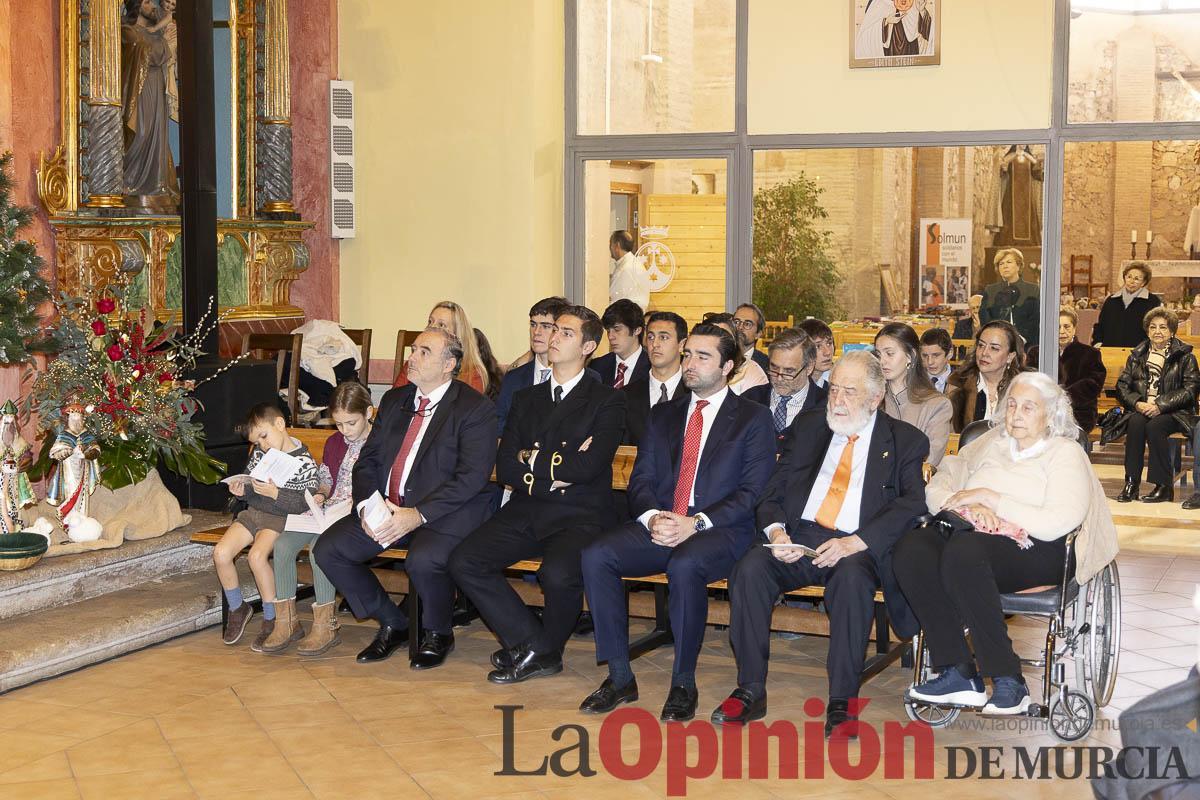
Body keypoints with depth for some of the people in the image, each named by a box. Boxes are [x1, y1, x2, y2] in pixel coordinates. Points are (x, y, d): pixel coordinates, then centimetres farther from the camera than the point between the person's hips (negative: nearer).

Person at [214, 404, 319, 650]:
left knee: (257, 555, -32)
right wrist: (241, 489, 0)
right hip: (252, 512, 6)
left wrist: (276, 493, -25)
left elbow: (306, 503, -14)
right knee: (220, 553, -15)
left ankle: (271, 620, -14)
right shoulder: (259, 454, 11)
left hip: (280, 518, -6)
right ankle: (237, 608, 9)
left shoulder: (304, 463, -9)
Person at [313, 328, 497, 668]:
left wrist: (417, 515, -23)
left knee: (423, 561, -36)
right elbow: (367, 459, 13)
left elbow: (471, 477, -16)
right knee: (328, 549, -10)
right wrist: (366, 506, -7)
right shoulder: (394, 400, 15)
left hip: (445, 512, -7)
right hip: (385, 509, 7)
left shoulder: (476, 409, -7)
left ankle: (438, 634, -3)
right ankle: (393, 624, 8)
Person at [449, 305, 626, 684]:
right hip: (526, 512, 5)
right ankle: (531, 644, -7)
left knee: (558, 574, -34)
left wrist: (533, 461, -2)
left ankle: (543, 650, -3)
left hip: (580, 515, -5)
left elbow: (589, 466, -13)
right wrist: (556, 470, -7)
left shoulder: (607, 400, 2)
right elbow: (505, 468, 7)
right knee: (463, 562, -17)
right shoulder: (526, 399, 18)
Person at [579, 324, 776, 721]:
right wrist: (653, 517, -11)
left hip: (720, 530, -5)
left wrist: (696, 523, -17)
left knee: (684, 565, -38)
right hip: (659, 525, 5)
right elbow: (640, 480, 12)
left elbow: (753, 492, -5)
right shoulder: (663, 415, 20)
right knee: (595, 556, -22)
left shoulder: (753, 418, 5)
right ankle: (620, 676, -15)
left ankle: (683, 683, -21)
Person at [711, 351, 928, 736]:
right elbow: (773, 490, 16)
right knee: (750, 568, -26)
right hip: (799, 538, 3)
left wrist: (856, 542, -19)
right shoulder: (808, 426, 20)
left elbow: (912, 503, -5)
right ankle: (751, 691, -18)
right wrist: (775, 530, -7)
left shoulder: (906, 441, 9)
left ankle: (842, 702, -27)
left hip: (858, 549, -3)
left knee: (852, 577, -37)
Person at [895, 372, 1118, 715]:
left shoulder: (1066, 453, 7)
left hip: (1033, 551, -5)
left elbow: (1058, 524, -10)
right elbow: (935, 489, 16)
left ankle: (1008, 680, -30)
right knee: (911, 547, -28)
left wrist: (989, 498, -7)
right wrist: (969, 506, -6)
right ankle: (957, 672, -28)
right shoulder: (989, 444, 24)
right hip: (970, 535, 5)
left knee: (964, 549, -38)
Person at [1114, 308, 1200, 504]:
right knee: (1135, 423, -31)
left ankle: (1164, 486, -26)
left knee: (1154, 426, -34)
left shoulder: (1184, 356, 6)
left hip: (1174, 413, -3)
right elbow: (1122, 386, 10)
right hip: (1140, 409, 3)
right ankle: (1132, 482, -30)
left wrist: (1160, 406, -16)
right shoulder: (1136, 355, 16)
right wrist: (1137, 403, -11)